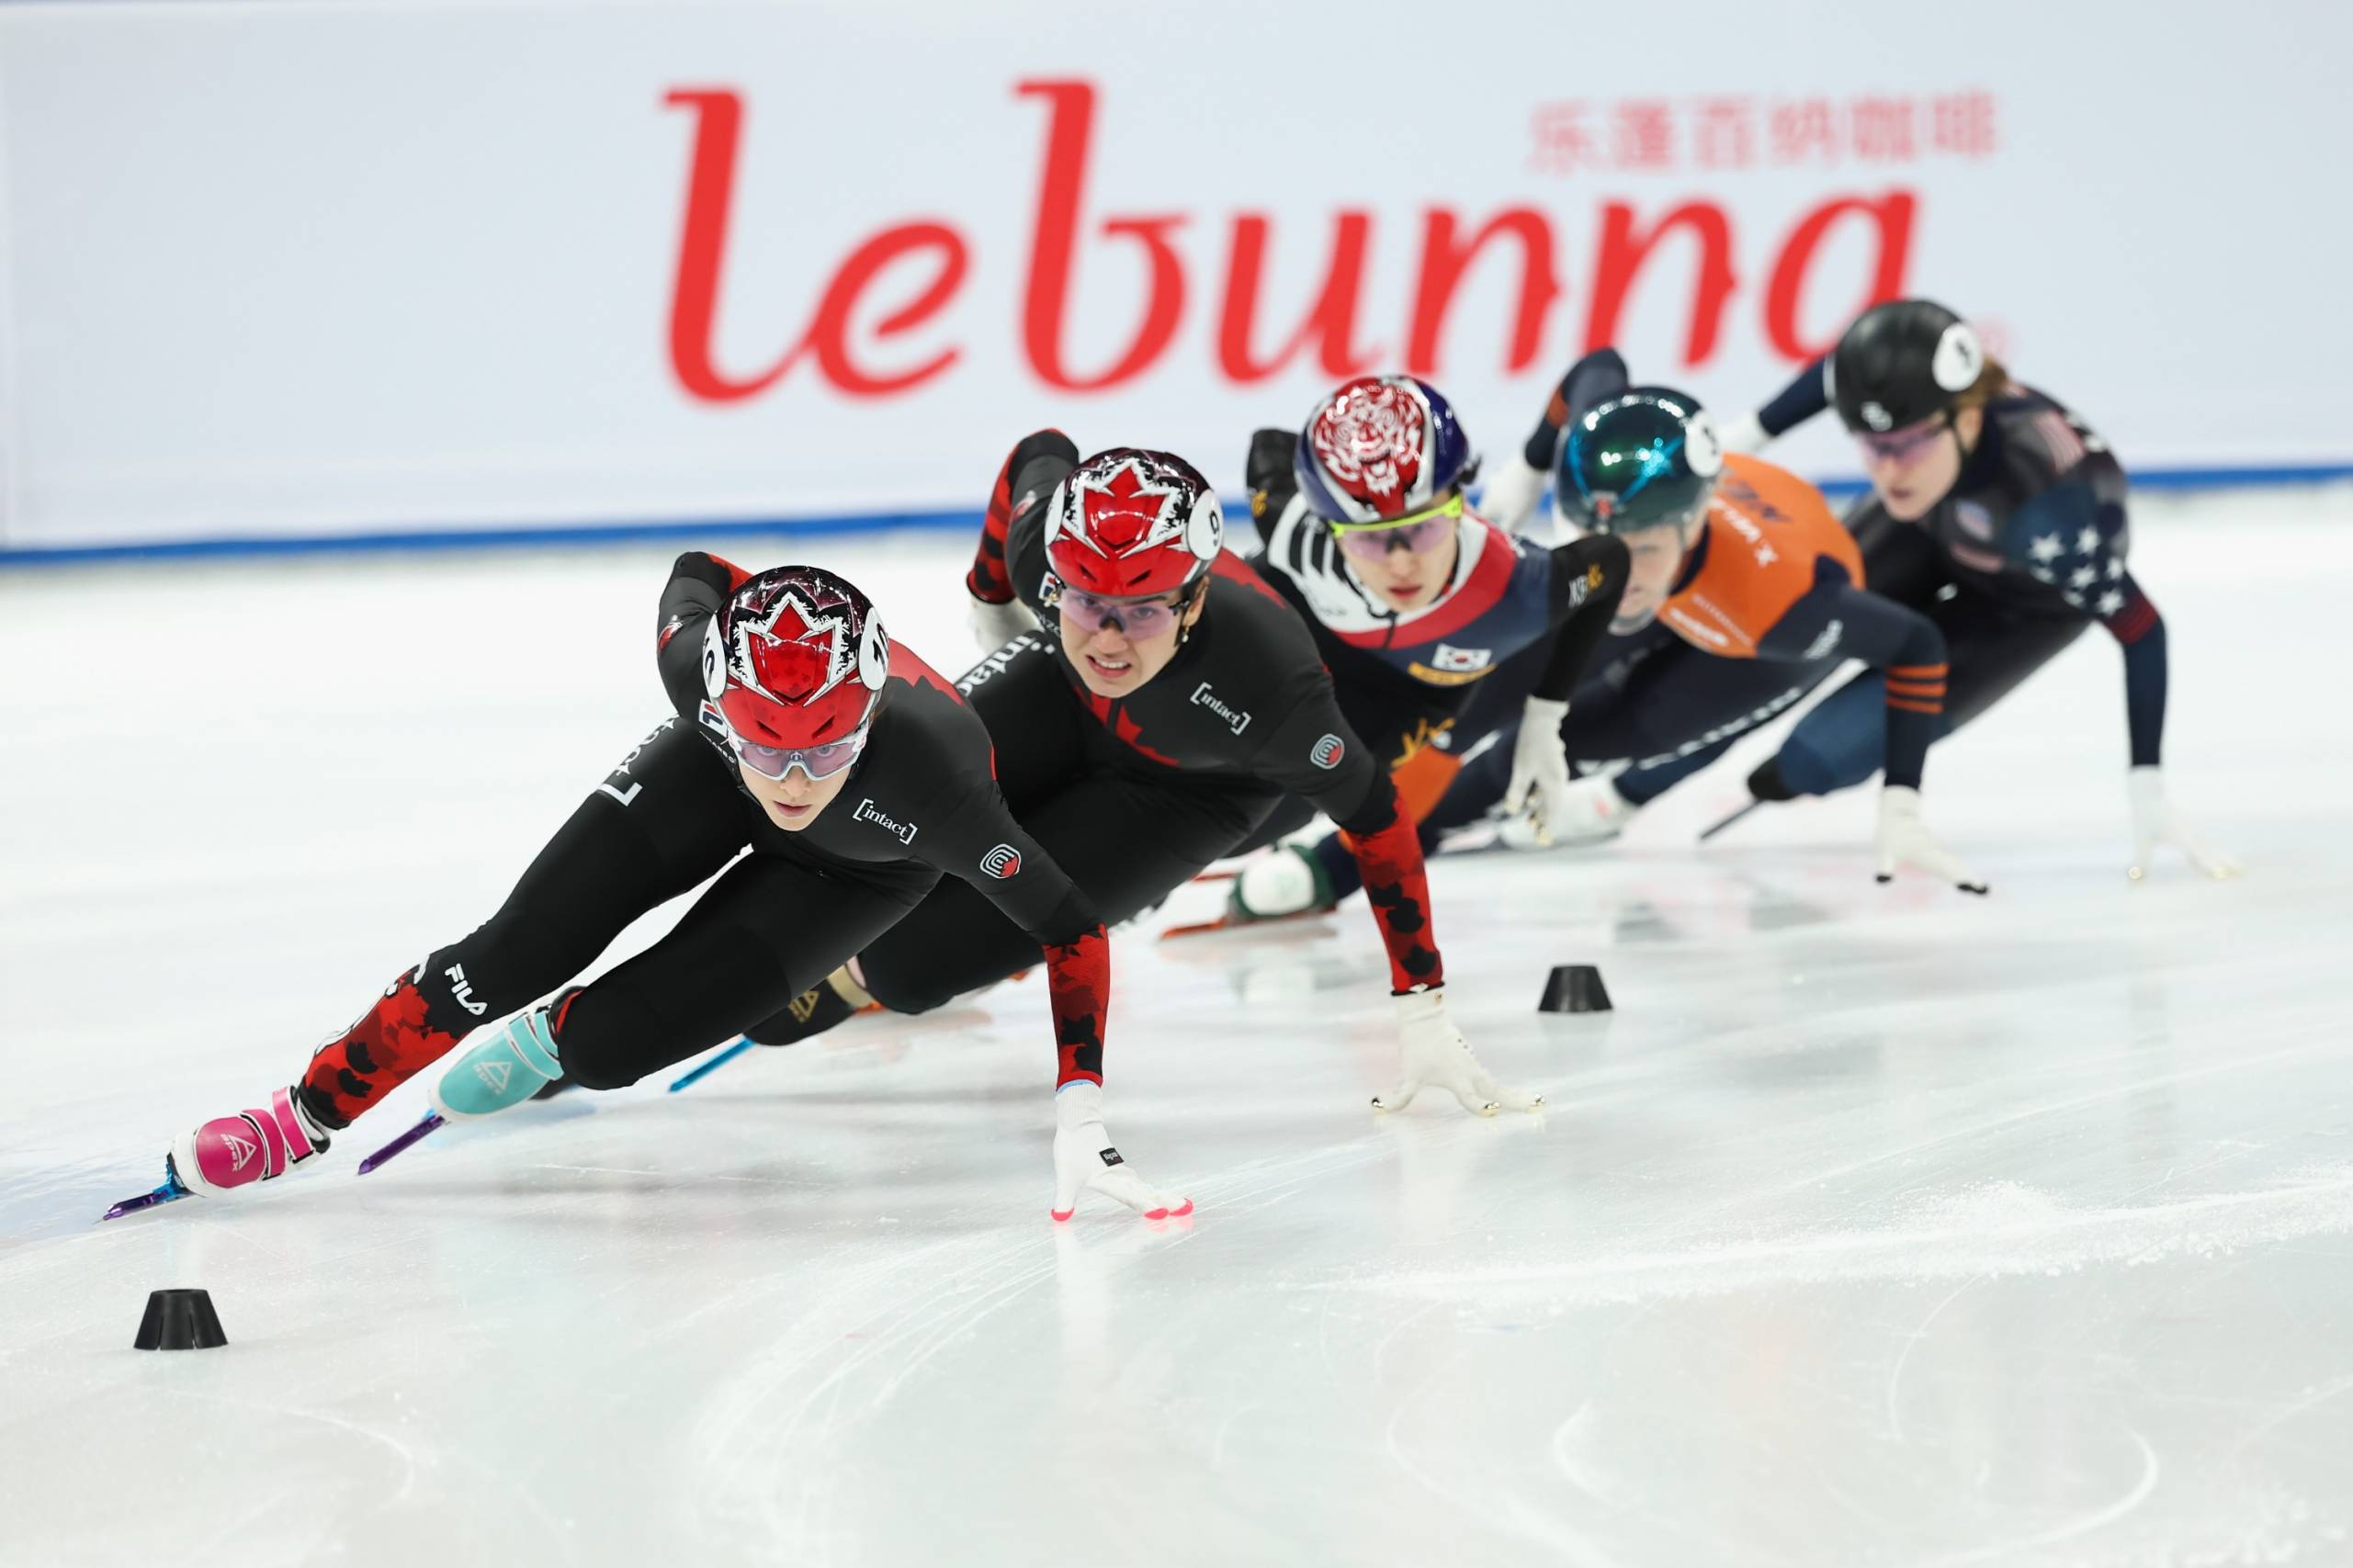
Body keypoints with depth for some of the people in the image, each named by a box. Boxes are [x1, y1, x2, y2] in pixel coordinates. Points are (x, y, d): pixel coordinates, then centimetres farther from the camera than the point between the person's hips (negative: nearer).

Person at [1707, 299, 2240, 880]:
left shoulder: (2042, 507, -48)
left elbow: (2140, 630, -36)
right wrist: (1747, 435, 3)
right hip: (1933, 532, 4)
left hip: (2032, 603, -4)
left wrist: (2149, 794, -34)